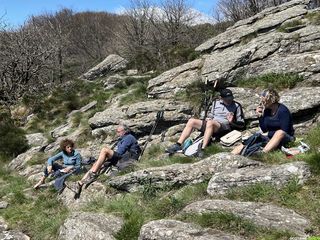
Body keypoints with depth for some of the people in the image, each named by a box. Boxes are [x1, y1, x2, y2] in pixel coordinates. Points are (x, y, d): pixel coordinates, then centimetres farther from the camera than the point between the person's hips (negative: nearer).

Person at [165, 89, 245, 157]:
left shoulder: (236, 106, 5)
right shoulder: (216, 103, 18)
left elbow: (241, 124, 4)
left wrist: (231, 122, -15)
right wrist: (208, 118, 2)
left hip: (225, 127, -6)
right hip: (211, 126, 6)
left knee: (210, 122, -37)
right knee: (191, 121, -13)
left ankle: (202, 149, -50)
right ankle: (178, 145, -21)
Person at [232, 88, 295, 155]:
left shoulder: (283, 110, -16)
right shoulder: (266, 110, 1)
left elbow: (283, 131, -20)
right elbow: (264, 130, 2)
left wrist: (268, 134, -13)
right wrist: (260, 116, -8)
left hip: (284, 137, -6)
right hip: (270, 137, 6)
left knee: (280, 132, -39)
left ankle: (263, 152, -54)